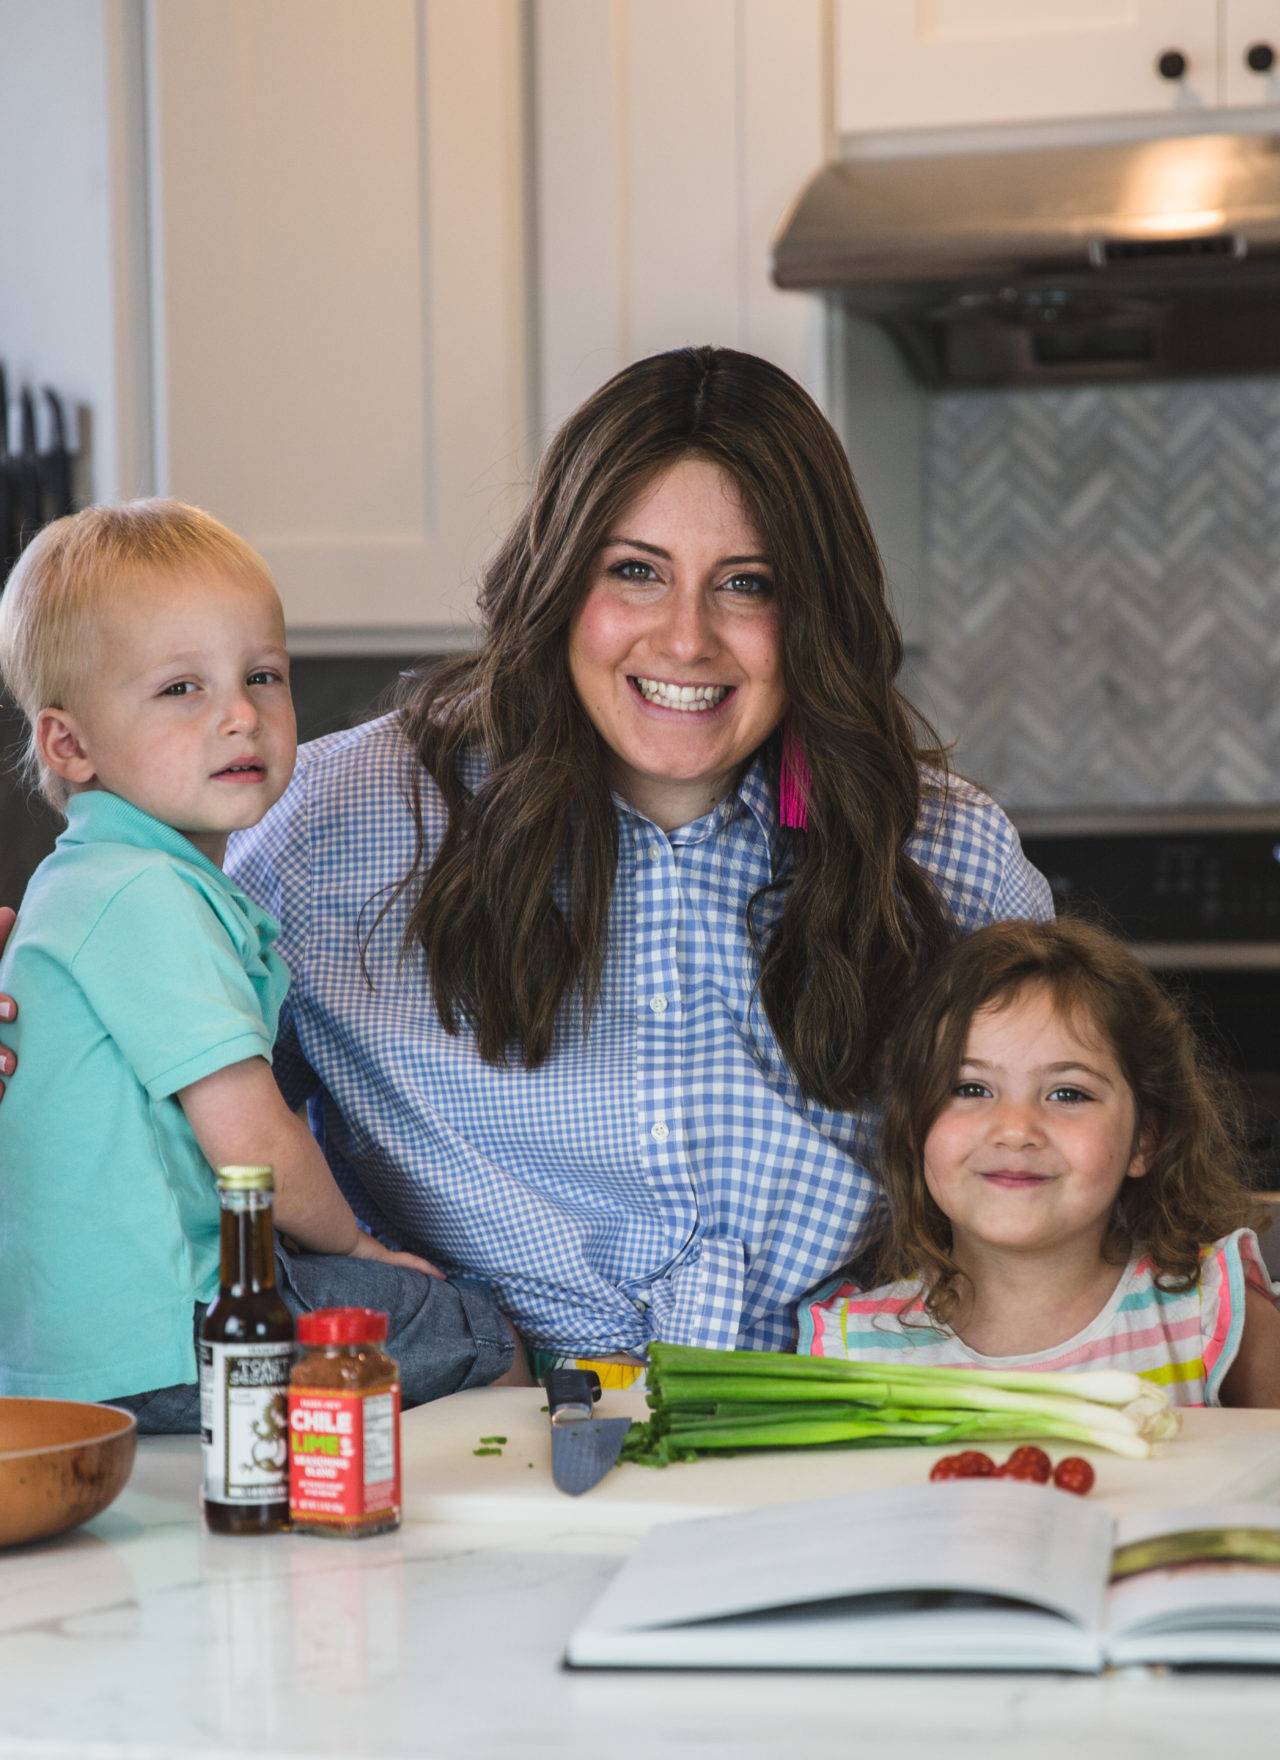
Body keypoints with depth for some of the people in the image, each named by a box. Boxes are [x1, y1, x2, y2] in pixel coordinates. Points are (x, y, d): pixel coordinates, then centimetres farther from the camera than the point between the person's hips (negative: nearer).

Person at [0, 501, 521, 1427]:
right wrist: (353, 1241, -2)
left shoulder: (85, 882, 14)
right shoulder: (147, 898, -20)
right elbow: (255, 1143, -20)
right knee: (489, 1334, 1)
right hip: (154, 1357, -11)